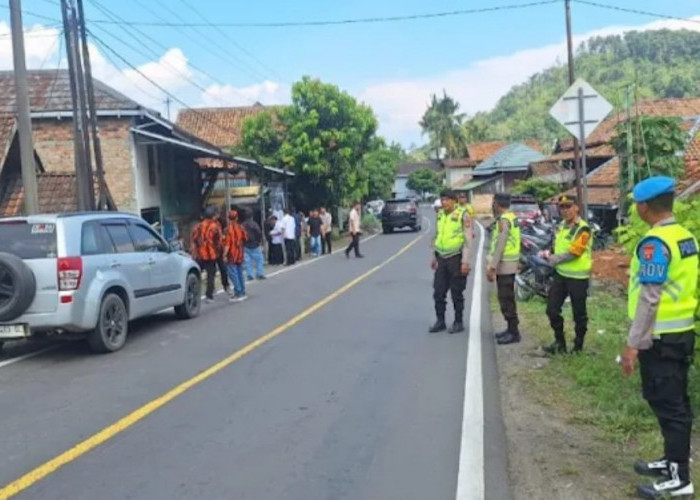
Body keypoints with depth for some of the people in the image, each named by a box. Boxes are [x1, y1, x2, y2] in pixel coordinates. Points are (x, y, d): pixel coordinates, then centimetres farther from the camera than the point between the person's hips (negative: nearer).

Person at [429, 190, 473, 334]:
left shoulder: (463, 215, -10)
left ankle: (458, 322, 15)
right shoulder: (440, 215, 10)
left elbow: (468, 240, -13)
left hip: (456, 259, -6)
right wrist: (434, 257, 18)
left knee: (457, 293, 3)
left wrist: (466, 262, -17)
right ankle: (440, 321, 18)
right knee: (438, 292, 7)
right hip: (441, 258, 6)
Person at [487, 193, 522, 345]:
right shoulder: (511, 217, 13)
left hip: (504, 265, -10)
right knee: (507, 298, 16)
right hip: (510, 264, 10)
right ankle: (511, 329, 24)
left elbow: (500, 246, -22)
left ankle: (514, 332, -1)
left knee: (506, 299, -5)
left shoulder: (504, 220, -17)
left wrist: (492, 267, -21)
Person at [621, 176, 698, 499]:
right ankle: (673, 461, 29)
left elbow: (649, 298, -22)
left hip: (661, 336, -9)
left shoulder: (655, 243, -20)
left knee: (665, 403, -1)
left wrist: (633, 344, -19)